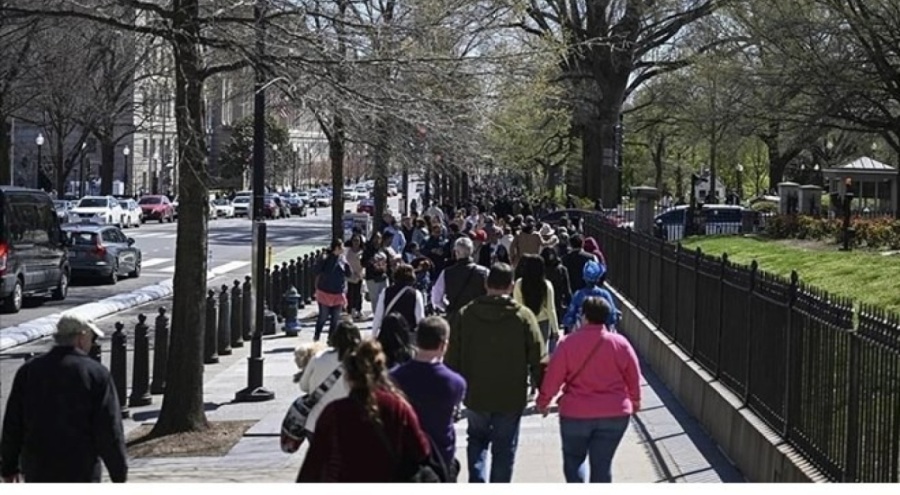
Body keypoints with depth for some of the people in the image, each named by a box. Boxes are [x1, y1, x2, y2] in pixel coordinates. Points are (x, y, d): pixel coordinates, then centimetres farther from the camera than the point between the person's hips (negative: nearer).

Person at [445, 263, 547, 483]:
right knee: (504, 449, 9)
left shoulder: (464, 315, -4)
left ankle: (477, 481, 6)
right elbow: (538, 360, -8)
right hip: (510, 398, -2)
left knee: (477, 438, 23)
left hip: (475, 396, 2)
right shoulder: (523, 316, -9)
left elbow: (452, 358, 0)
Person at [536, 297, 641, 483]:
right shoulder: (620, 343, -2)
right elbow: (633, 377, 7)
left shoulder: (569, 343, -9)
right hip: (615, 414, 2)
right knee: (602, 463, 9)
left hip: (576, 413, -2)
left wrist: (543, 402, 12)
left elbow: (553, 377, -4)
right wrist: (635, 402, 24)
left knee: (573, 459, 15)